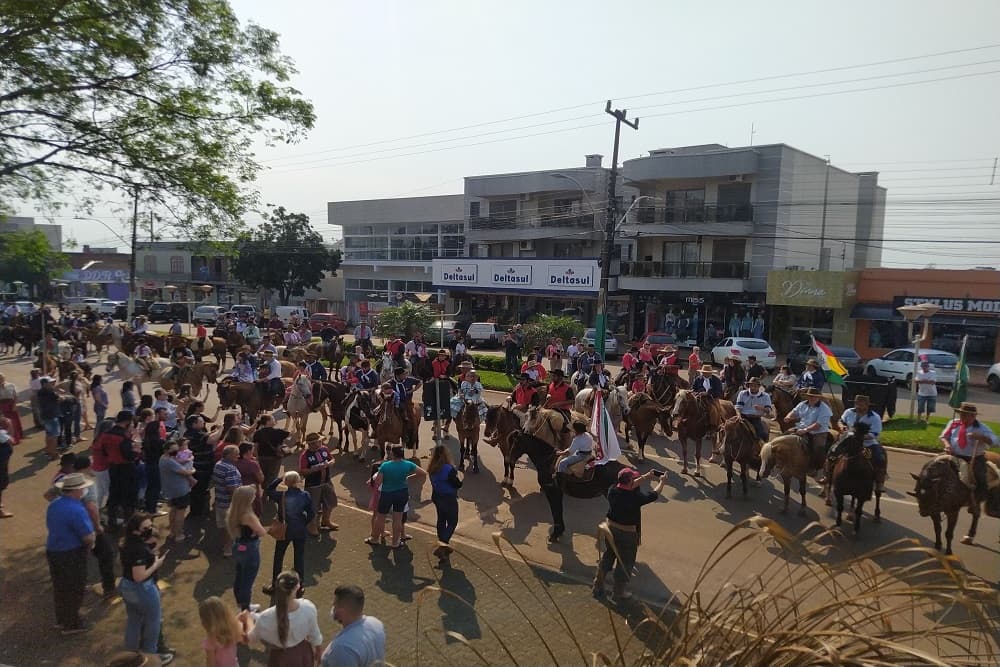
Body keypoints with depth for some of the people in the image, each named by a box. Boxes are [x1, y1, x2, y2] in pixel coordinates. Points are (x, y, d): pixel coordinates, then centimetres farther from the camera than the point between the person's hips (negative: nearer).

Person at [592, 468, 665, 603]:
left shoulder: (612, 490, -13)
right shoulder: (636, 497, -27)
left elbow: (628, 487, 7)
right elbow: (655, 494, -10)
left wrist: (645, 477, 13)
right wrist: (661, 481, 10)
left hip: (610, 529, 5)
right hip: (627, 533, -5)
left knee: (607, 557, 23)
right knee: (624, 563, 15)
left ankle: (597, 587, 35)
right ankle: (619, 594, 30)